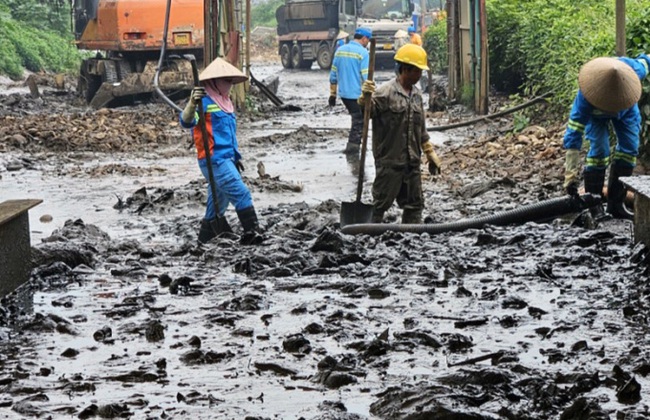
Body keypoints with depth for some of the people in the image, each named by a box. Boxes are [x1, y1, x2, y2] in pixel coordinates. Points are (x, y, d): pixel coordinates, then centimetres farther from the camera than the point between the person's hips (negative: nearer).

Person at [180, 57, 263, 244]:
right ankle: (251, 232, -19)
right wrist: (192, 104, -43)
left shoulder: (225, 102, 20)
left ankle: (205, 239, 24)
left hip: (227, 159, 10)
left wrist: (236, 156, 30)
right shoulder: (205, 101, -9)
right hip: (214, 161, -10)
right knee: (241, 193, -17)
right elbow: (186, 122, -24)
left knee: (218, 203, 14)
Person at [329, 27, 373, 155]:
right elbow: (366, 77, -17)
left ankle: (354, 144, 21)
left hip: (343, 94, 6)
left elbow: (333, 74, 11)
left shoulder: (340, 50, 8)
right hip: (357, 95, -6)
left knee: (356, 119, 21)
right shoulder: (362, 53, -13)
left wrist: (332, 94, 16)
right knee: (359, 121, 6)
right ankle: (353, 146, 5)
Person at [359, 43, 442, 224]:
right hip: (389, 161, -7)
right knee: (381, 203, 1)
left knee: (414, 204, 12)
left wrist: (430, 153, 21)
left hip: (412, 162, 7)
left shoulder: (416, 94, 12)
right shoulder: (386, 92, -13)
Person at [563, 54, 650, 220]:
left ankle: (616, 204, 0)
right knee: (599, 150, -18)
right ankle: (594, 207, -11)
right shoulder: (585, 98, -46)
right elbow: (573, 136, -46)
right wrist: (570, 176, -50)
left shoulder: (634, 70, -41)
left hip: (626, 111, 3)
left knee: (629, 147, -7)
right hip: (595, 114, -3)